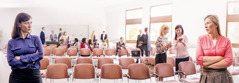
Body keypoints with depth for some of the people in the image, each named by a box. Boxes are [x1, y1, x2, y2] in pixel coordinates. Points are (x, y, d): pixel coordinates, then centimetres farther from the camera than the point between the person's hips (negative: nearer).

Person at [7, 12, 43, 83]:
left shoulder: (35, 39, 4)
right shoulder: (11, 42, 2)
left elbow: (41, 55, -8)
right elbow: (11, 61, -7)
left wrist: (21, 58, -10)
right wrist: (31, 61, -11)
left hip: (34, 75, 1)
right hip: (17, 76, 0)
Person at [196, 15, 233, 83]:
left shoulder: (226, 41, -2)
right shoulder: (201, 39, -2)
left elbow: (229, 61, -10)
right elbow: (199, 59, -10)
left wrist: (207, 64, -14)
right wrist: (219, 58, -13)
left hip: (222, 76, 0)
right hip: (206, 76, 0)